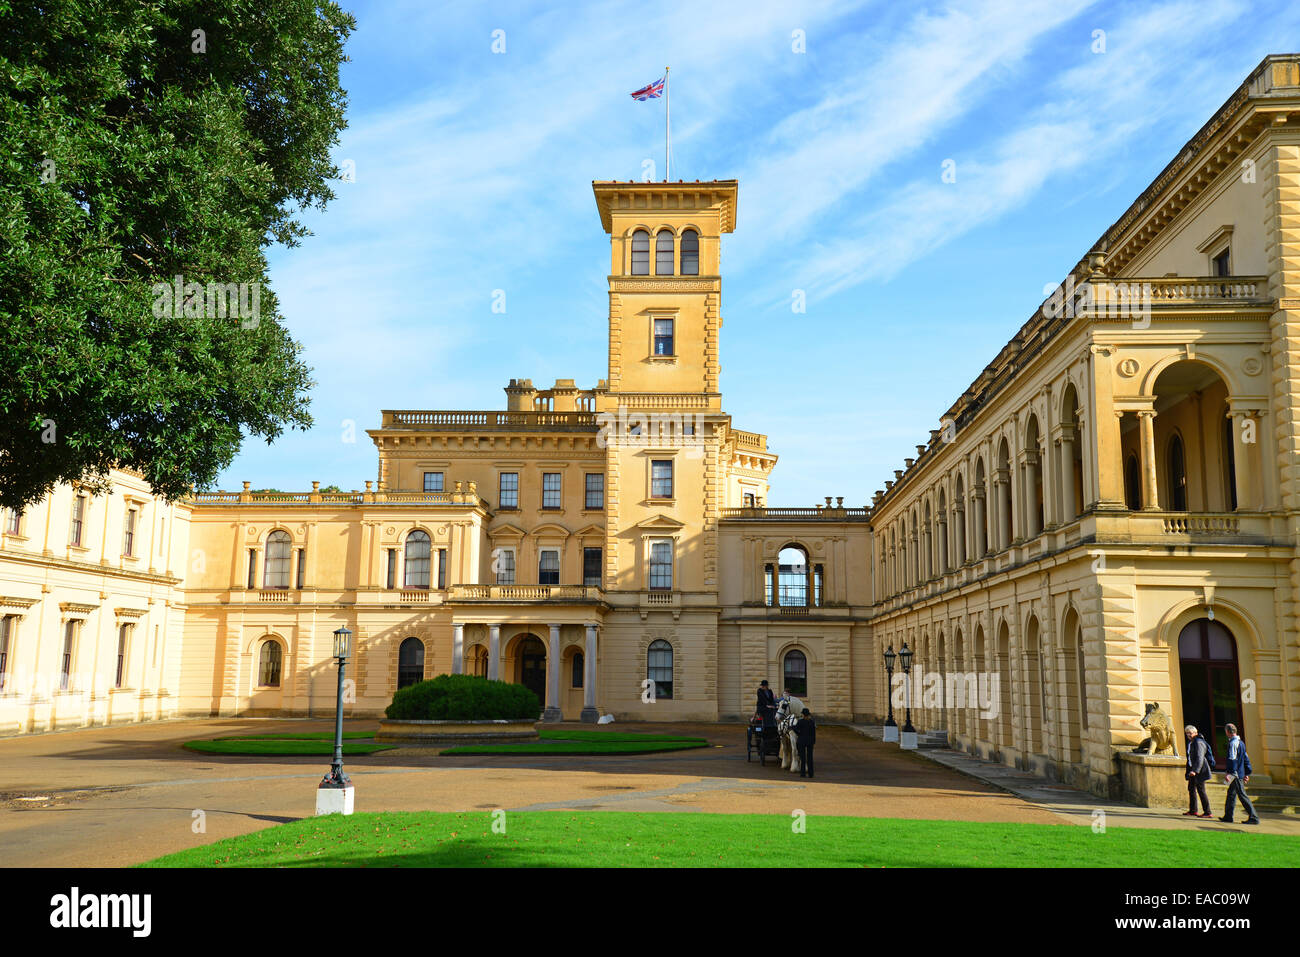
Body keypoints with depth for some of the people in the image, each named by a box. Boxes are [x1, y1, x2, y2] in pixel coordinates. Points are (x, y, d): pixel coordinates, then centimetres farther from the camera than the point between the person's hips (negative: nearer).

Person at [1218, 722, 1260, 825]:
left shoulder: (1233, 743, -13)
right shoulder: (1241, 742, 16)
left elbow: (1232, 759, -20)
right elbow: (1246, 759, 20)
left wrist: (1229, 773, -21)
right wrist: (1247, 773, 23)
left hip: (1236, 774, -10)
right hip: (1241, 773, 10)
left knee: (1242, 795, -7)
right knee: (1231, 793, 14)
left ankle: (1254, 818, -8)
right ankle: (1228, 816, 18)